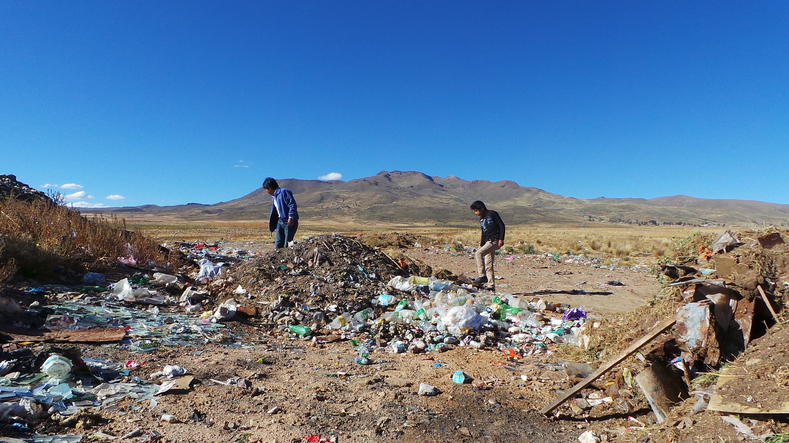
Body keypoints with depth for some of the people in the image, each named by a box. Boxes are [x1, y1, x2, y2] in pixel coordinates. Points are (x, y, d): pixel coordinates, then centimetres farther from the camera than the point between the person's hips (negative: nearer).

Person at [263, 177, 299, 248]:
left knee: (287, 245, -8)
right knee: (278, 244, 8)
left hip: (289, 222, -9)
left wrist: (291, 217, -25)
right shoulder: (274, 197, 19)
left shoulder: (284, 192, -9)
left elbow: (292, 205, -17)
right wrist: (271, 225, 25)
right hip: (280, 221, 9)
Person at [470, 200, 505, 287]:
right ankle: (491, 284, 11)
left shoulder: (492, 214, -5)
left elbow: (502, 226, -9)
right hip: (487, 241, 9)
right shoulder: (481, 219, 18)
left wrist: (501, 239, -17)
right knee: (488, 265, 6)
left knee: (478, 253, -23)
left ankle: (482, 276, -21)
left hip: (494, 240, -9)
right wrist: (481, 245, 18)